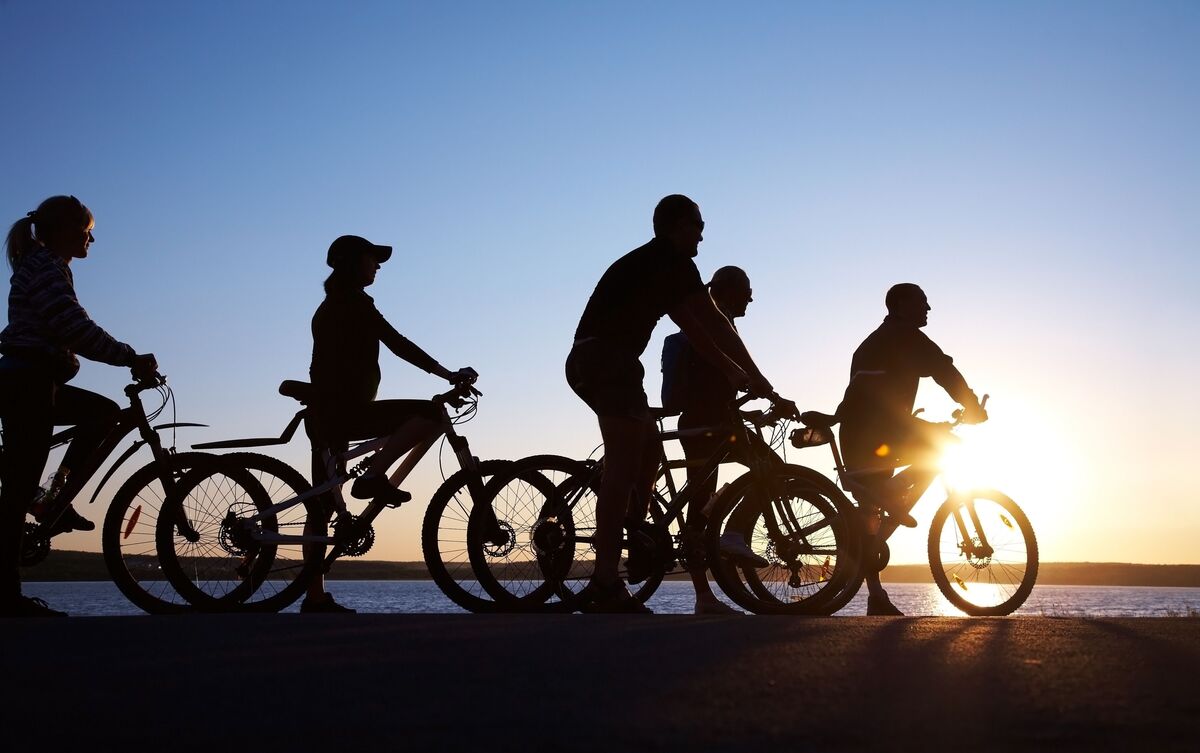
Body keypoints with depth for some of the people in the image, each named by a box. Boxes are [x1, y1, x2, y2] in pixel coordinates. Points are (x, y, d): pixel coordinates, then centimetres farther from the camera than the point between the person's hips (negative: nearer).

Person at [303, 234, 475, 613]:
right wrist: (448, 374, -12)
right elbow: (397, 343, -14)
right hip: (344, 411, -10)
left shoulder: (331, 305, 22)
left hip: (324, 414, 11)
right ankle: (371, 478, -17)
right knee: (430, 413, -17)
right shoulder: (354, 302, -8)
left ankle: (315, 596, 12)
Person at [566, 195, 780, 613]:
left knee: (647, 453, 19)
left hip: (588, 360, 10)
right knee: (623, 467, -13)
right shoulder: (672, 260, -2)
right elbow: (714, 323, -3)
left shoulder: (647, 264, 27)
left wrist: (733, 371, 23)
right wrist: (755, 377, 3)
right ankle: (606, 585, -17)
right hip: (610, 360, -10)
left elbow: (690, 325, 26)